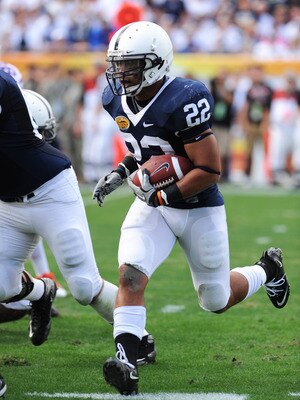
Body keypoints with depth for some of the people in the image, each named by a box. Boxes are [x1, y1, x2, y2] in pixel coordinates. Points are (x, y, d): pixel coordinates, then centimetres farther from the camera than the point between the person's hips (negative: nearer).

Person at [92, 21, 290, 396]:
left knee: (216, 301, 12)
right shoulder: (117, 98, -4)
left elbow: (209, 170, -24)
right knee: (130, 273, -22)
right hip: (152, 203, 5)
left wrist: (162, 197, -23)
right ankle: (126, 360, -26)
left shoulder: (183, 101, -27)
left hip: (198, 208, -5)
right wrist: (120, 172, 2)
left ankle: (267, 270, 42)